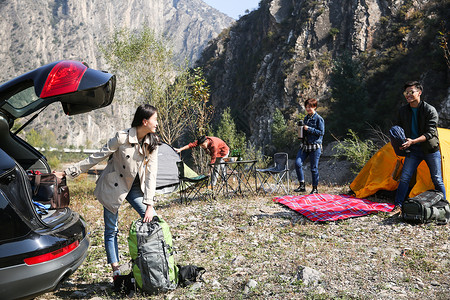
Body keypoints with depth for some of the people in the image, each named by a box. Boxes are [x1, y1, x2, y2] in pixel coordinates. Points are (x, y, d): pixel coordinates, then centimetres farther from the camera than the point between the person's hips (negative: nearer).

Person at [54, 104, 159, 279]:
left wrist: (149, 204, -14)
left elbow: (151, 174, -9)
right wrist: (67, 173, -11)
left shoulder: (152, 143, -8)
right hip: (114, 186, -4)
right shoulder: (122, 138, -21)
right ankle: (116, 271, 16)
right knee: (111, 230, 2)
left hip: (135, 187, 4)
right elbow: (96, 158, -13)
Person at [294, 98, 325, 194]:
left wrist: (309, 129, -15)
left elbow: (321, 132, -10)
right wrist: (302, 129, 6)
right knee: (298, 163, -11)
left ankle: (315, 189, 14)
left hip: (315, 146, -6)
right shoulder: (306, 118, 16)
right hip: (304, 145, 6)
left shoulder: (319, 119, -5)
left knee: (314, 168, 0)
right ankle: (302, 185, -1)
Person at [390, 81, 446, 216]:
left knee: (437, 179, 5)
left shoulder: (430, 110, -13)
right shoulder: (402, 111, 0)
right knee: (404, 177, -5)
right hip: (413, 150, 3)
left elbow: (430, 133, -18)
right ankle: (397, 206, 0)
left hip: (430, 149, -3)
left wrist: (413, 141, -30)